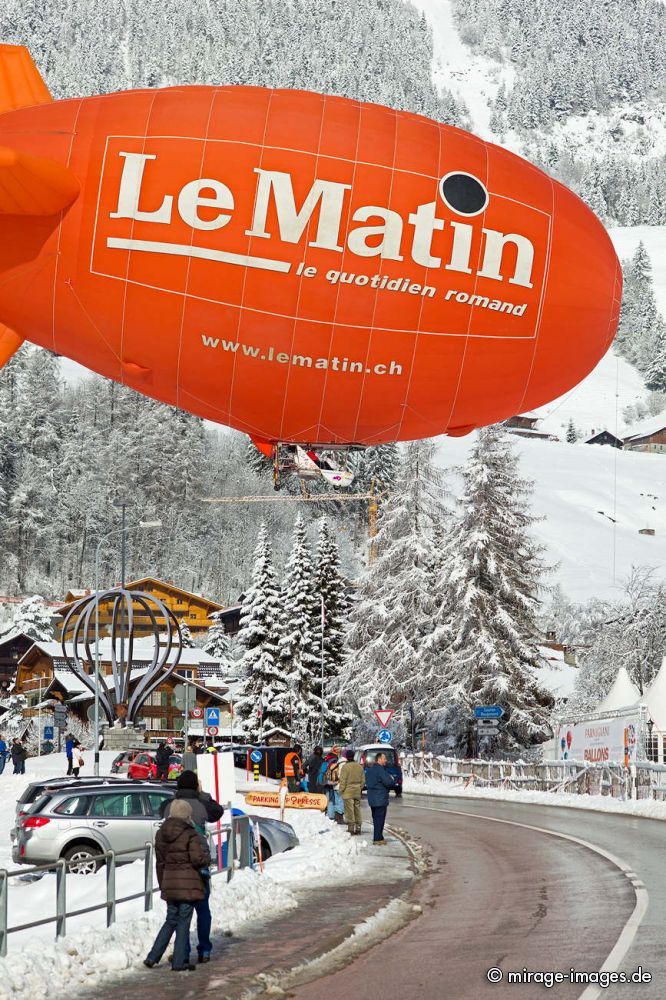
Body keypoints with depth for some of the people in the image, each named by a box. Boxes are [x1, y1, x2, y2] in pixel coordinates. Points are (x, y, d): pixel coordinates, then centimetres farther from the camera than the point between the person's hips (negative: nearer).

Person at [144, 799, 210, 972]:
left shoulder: (161, 834, 7)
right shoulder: (190, 834, -13)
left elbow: (160, 862, 13)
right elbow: (198, 859, -19)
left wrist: (162, 884, 20)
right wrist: (207, 857, 3)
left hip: (169, 883, 6)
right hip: (188, 884, -6)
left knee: (171, 920, 18)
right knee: (183, 922, 3)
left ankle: (152, 957, 14)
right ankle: (179, 962, 5)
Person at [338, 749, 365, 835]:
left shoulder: (345, 766, -13)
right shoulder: (360, 766, 5)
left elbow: (343, 780, -13)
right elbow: (363, 780, 11)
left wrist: (341, 790, -3)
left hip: (348, 792, -6)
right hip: (357, 792, 6)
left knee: (349, 811, -3)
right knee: (357, 810, 13)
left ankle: (351, 829, -5)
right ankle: (358, 828, 17)